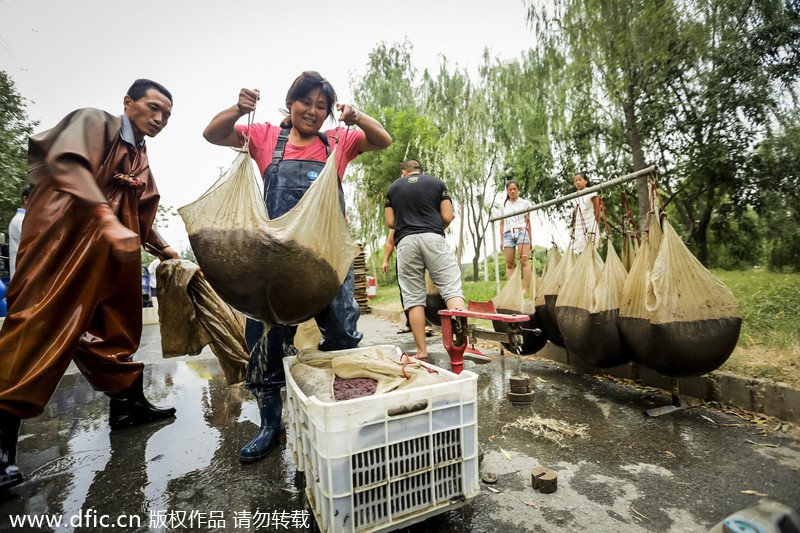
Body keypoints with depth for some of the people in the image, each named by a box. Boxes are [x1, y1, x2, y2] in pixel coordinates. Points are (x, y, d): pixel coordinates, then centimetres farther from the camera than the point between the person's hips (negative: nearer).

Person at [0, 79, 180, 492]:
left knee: (115, 328, 12)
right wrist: (108, 218, -34)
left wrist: (165, 251, 19)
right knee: (40, 326, -9)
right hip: (64, 239, -8)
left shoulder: (141, 163, 22)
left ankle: (127, 404, 24)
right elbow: (67, 161, -21)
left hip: (112, 252, 8)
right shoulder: (94, 122, 0)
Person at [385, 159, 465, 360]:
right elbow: (447, 217, 7)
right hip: (433, 238, -1)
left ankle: (421, 351, 3)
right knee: (452, 288, -4)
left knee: (413, 298, 3)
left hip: (405, 241, 1)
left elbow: (390, 222, 13)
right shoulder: (437, 183, 16)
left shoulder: (393, 187, 19)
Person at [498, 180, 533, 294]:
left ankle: (527, 289, -15)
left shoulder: (524, 203, 13)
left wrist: (530, 239, 5)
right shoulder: (504, 205, 18)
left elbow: (528, 221, 10)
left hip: (521, 232, -2)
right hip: (508, 234, 3)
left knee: (524, 260, -13)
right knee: (509, 264, -3)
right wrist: (502, 240, 11)